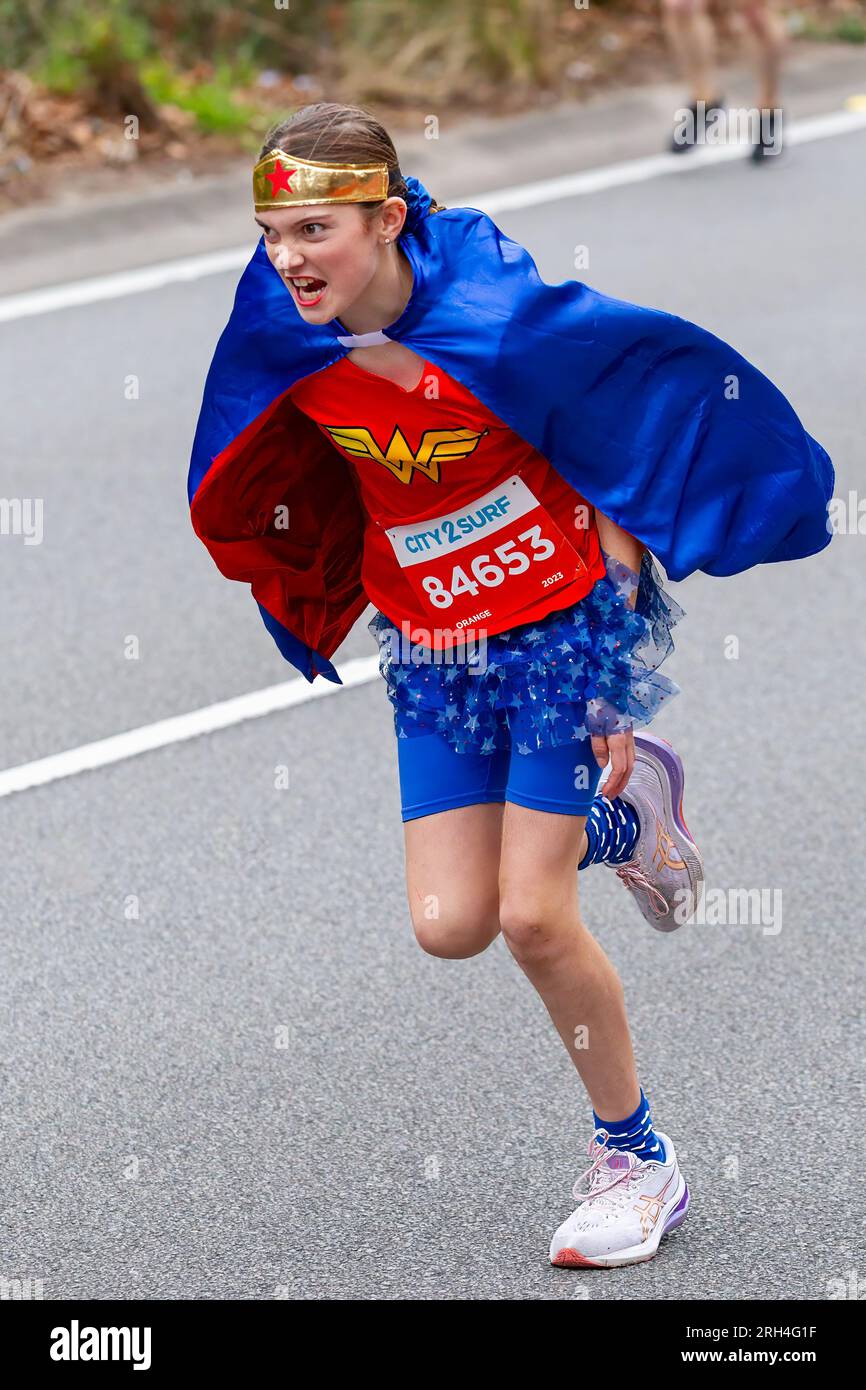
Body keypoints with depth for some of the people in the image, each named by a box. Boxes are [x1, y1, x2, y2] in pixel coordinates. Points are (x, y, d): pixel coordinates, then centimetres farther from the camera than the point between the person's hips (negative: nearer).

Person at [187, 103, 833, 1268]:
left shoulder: (495, 327, -26)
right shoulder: (290, 339, -10)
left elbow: (622, 467, -14)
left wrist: (619, 684, -10)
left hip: (562, 625, -5)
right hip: (432, 648, 5)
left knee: (532, 916, -9)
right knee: (450, 926, -2)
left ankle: (638, 1159, 13)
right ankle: (624, 817, 28)